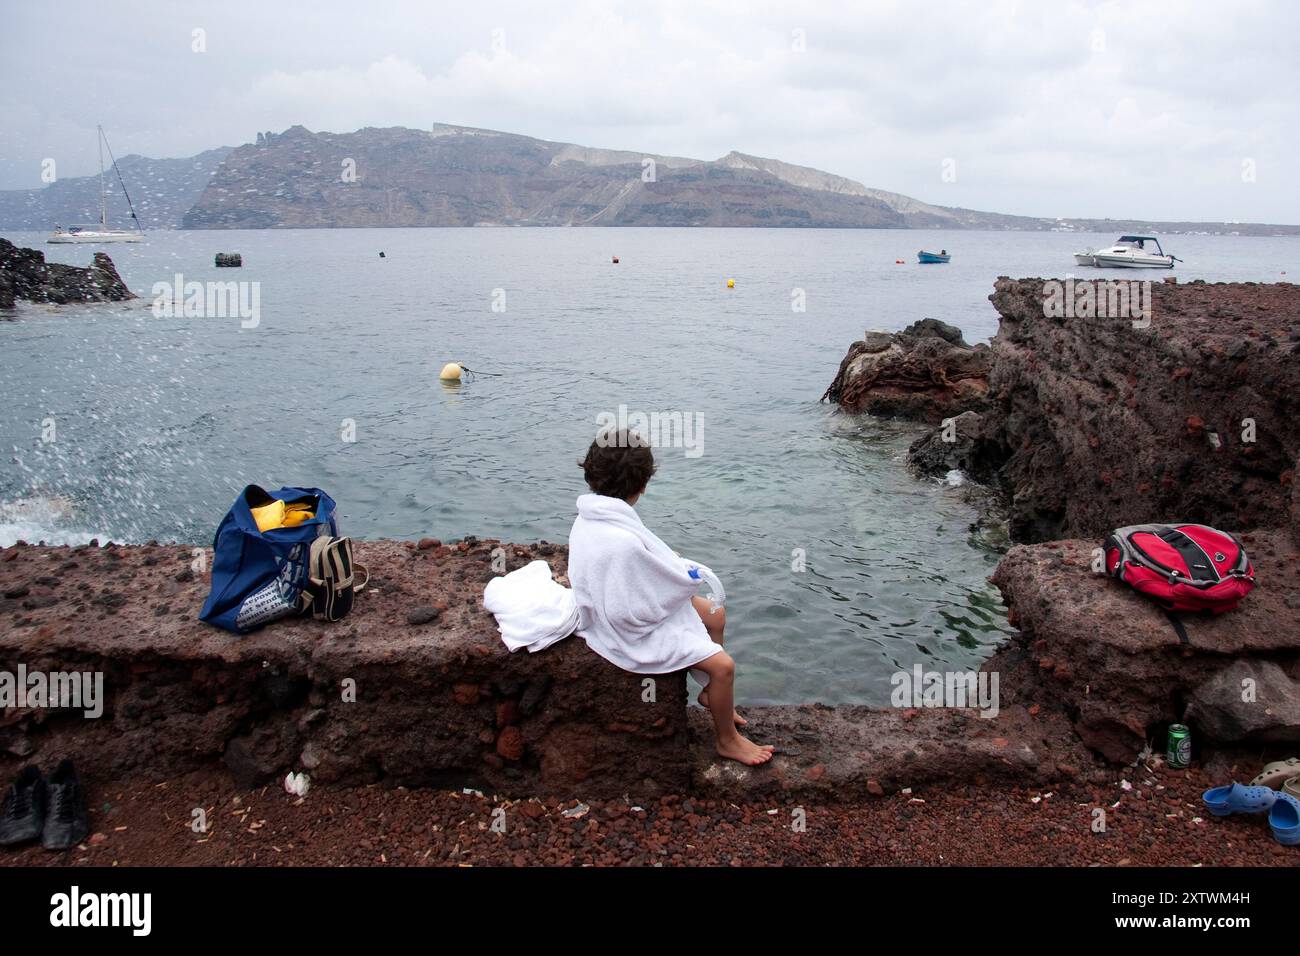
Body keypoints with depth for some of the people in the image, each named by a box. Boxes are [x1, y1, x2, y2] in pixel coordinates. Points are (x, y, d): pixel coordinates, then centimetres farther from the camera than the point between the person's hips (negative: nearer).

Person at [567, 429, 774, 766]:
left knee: (716, 616, 18)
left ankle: (710, 692, 38)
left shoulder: (589, 519, -9)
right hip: (637, 632, -10)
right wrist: (688, 574, -9)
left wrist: (676, 566, -2)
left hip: (618, 609, 10)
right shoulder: (622, 542, -39)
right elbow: (653, 603, -27)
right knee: (723, 665, -7)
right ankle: (728, 741, 17)